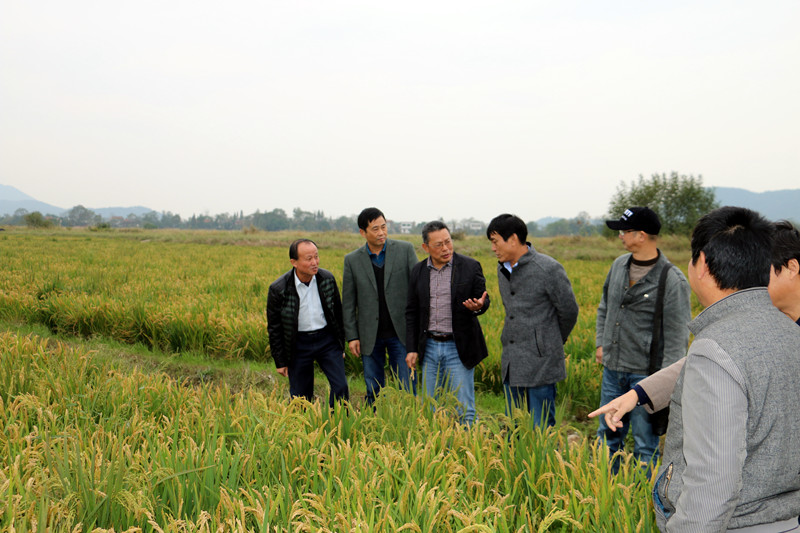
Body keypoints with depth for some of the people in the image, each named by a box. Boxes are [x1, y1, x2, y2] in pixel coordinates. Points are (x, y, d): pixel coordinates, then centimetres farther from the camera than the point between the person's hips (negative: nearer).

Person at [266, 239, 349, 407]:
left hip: (327, 339, 2)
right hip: (298, 344, -2)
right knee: (300, 396, 7)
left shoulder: (327, 279, -6)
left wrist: (341, 345, 12)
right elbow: (274, 328, -4)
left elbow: (338, 312, 8)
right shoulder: (278, 289, -14)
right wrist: (280, 361, -1)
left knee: (341, 386, -3)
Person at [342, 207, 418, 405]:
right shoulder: (352, 260, 3)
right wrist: (352, 336, 1)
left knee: (407, 388, 0)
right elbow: (348, 302, 6)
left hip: (400, 331, -1)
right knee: (373, 391, 10)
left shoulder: (405, 249, -1)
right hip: (370, 336, 1)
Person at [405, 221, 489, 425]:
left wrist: (478, 306, -23)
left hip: (459, 348, -4)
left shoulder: (470, 267, -5)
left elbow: (483, 299, 2)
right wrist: (411, 348, 7)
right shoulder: (419, 271, 6)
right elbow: (412, 312, 11)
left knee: (464, 410, -2)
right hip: (430, 347, 4)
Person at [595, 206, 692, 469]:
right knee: (607, 435, 17)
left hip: (646, 373, -6)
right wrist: (601, 342, 16)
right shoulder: (619, 265, 5)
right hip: (612, 368, 6)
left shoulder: (672, 280, -15)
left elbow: (677, 334, -12)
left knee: (645, 443, 6)